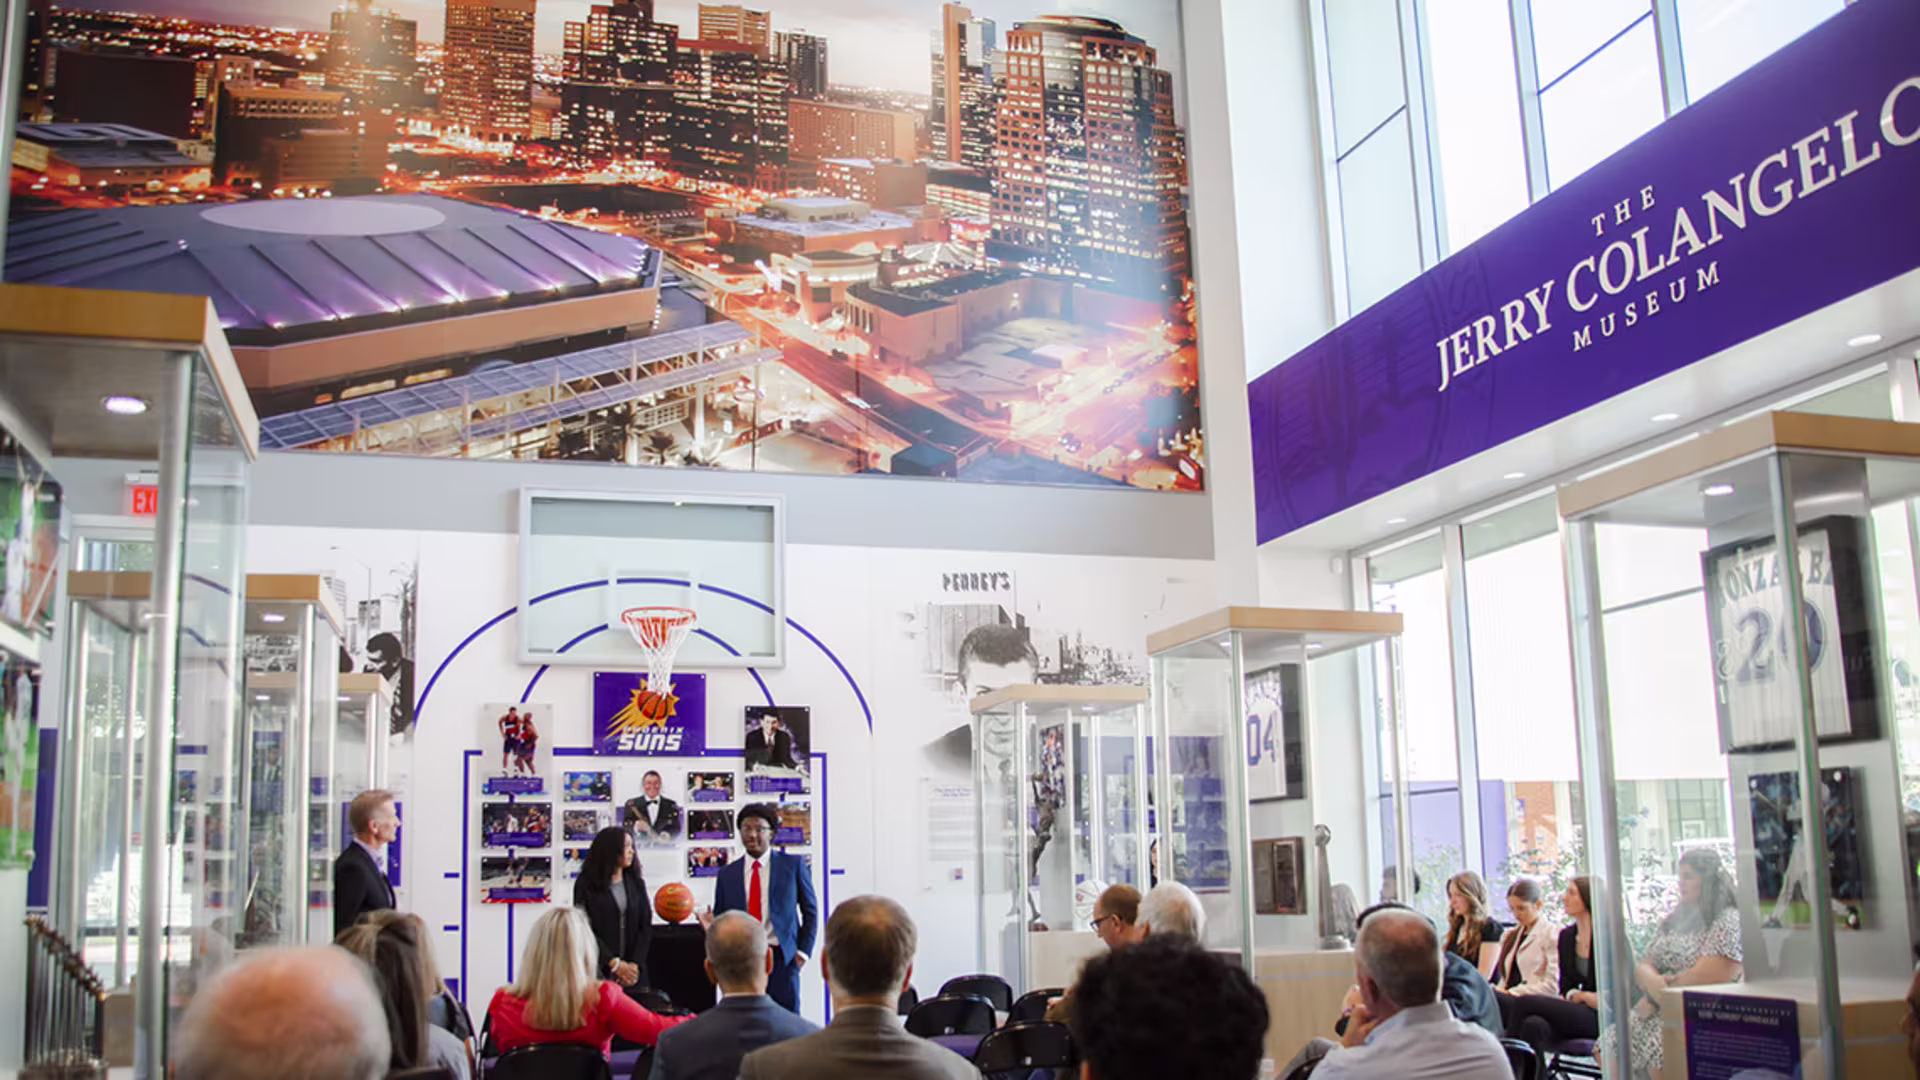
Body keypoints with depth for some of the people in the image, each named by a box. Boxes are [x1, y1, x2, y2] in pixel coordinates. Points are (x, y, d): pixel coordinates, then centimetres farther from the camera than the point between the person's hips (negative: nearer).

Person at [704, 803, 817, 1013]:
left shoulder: (793, 864, 5)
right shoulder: (727, 874, 10)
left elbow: (810, 910, 9)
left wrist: (803, 951, 0)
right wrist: (711, 924, -10)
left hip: (781, 958, -2)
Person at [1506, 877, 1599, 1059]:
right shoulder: (1566, 936, 14)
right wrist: (1576, 995, -9)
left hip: (1601, 1017, -5)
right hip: (1576, 1011, 5)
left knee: (1525, 1003, -22)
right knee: (1533, 1025, -29)